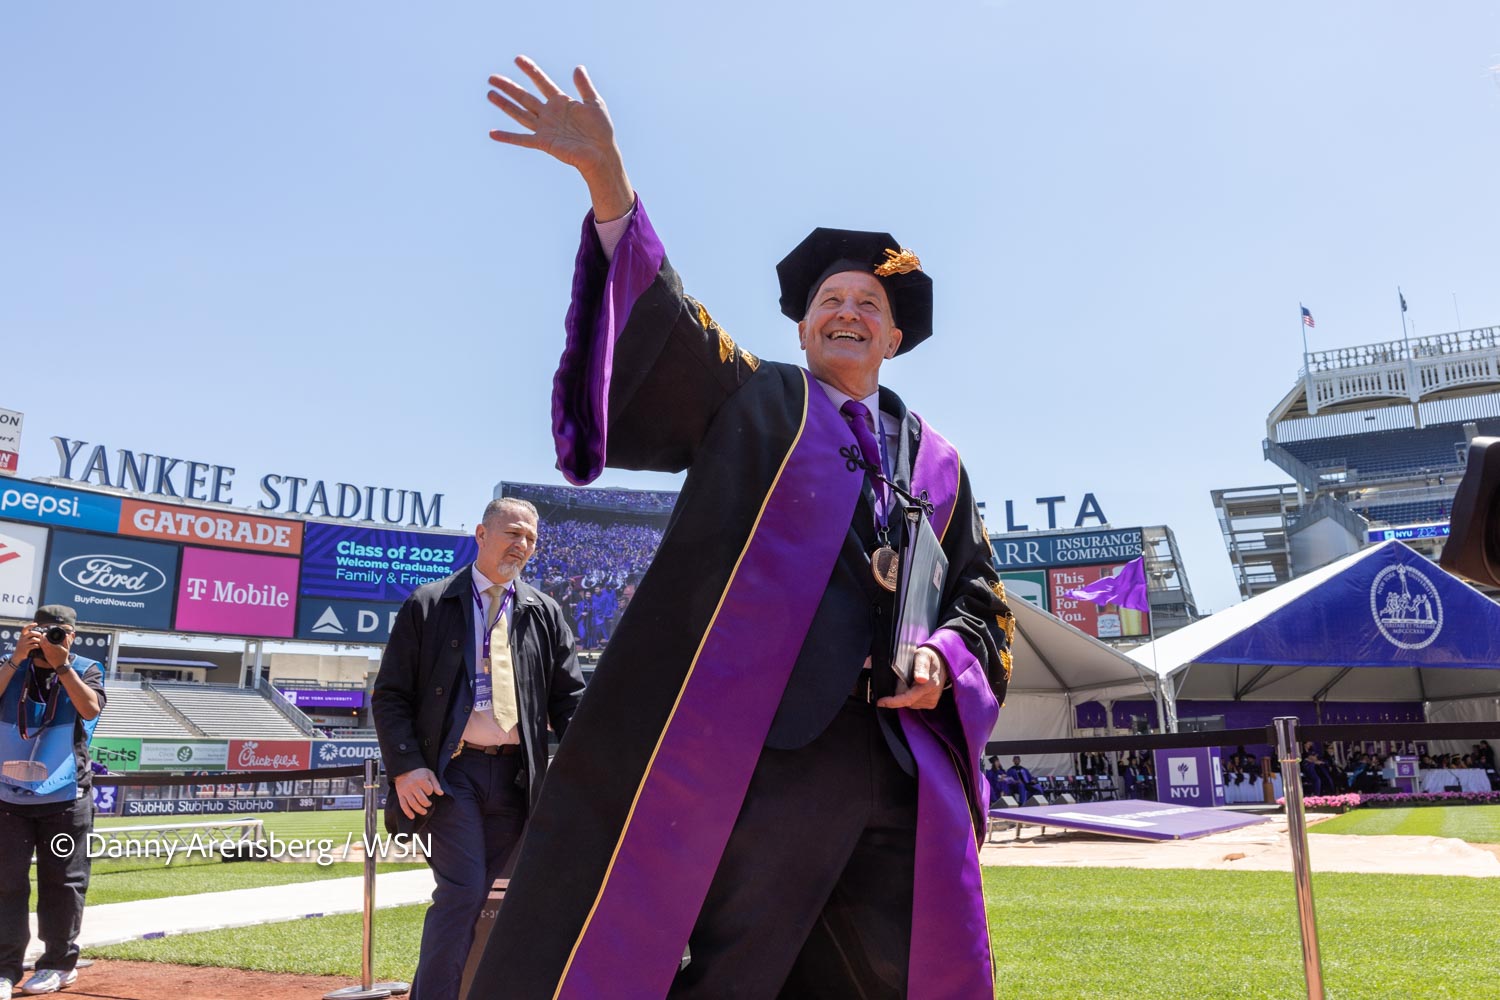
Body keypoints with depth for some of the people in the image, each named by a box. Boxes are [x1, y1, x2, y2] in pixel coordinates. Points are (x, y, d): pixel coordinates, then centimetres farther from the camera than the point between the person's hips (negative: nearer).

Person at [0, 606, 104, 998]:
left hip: (65, 800, -1)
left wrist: (62, 664, -20)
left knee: (62, 883, 5)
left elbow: (91, 708, -17)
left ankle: (60, 964, 16)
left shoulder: (86, 669, 2)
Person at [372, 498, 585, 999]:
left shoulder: (545, 614, 11)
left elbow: (569, 698, 9)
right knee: (462, 893, -11)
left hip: (515, 775, 4)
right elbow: (390, 694, 1)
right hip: (451, 772, -3)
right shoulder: (427, 605, 2)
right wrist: (405, 766, -11)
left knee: (469, 898, 9)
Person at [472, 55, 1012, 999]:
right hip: (761, 746, -4)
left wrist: (946, 660, -1)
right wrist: (609, 184, -20)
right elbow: (663, 326, -5)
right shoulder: (753, 401, 12)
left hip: (907, 772, 4)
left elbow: (980, 598, 22)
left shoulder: (935, 463, 21)